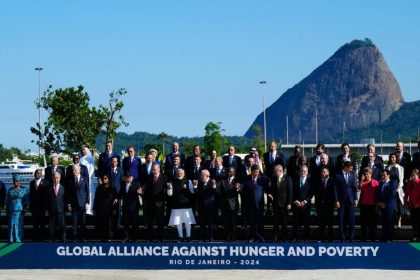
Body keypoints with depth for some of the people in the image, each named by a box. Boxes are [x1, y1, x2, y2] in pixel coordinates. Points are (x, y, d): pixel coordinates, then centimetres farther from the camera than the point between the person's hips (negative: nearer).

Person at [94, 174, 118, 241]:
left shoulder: (112, 188, 5)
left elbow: (116, 198, 5)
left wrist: (114, 208, -5)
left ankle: (107, 237, 3)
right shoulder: (99, 188, 10)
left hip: (108, 209, -2)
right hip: (100, 209, 2)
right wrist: (94, 208, 6)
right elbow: (96, 198, 10)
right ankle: (101, 238, 2)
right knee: (100, 223, -4)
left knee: (107, 223, -4)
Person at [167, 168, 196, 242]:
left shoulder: (188, 181, 4)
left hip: (186, 204, -1)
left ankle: (188, 236, 12)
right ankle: (180, 236, 14)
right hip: (176, 205, 1)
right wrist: (169, 188, -14)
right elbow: (170, 194, 5)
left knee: (188, 221, 0)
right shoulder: (173, 182, 6)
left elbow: (192, 192, 3)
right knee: (178, 222, 4)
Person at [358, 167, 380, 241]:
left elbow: (377, 193, 4)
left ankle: (372, 237, 9)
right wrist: (362, 179, -24)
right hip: (363, 204, 1)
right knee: (363, 221, 3)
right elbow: (359, 187, -16)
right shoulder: (363, 182, 4)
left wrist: (377, 202, 1)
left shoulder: (375, 182, 1)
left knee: (372, 221, 2)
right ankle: (363, 237, 9)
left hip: (372, 204, -1)